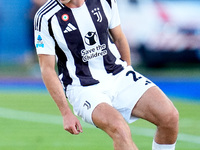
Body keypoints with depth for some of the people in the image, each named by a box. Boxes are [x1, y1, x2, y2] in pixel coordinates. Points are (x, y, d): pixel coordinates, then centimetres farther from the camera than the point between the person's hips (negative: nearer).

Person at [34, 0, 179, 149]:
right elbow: (47, 69, -8)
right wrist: (66, 113, -12)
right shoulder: (45, 17, -10)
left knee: (170, 116, -15)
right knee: (120, 129, -33)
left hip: (119, 76, 4)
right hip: (82, 87, -4)